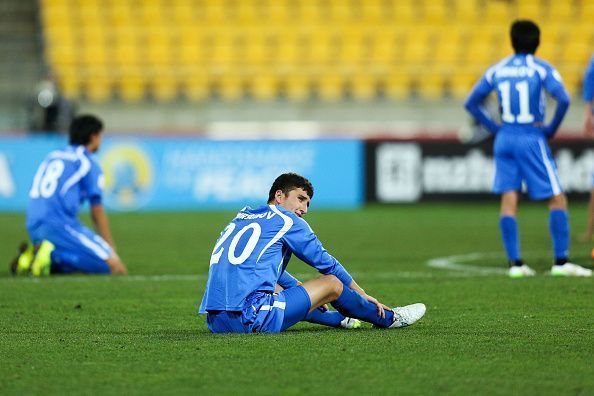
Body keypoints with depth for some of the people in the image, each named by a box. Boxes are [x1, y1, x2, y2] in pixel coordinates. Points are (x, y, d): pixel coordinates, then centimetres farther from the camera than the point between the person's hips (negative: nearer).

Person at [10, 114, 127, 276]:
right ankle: (53, 254, -21)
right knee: (108, 264, -11)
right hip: (59, 225, -8)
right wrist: (113, 255, 5)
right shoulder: (89, 164, 1)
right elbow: (97, 212, 0)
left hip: (33, 229, 8)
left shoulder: (52, 156, 23)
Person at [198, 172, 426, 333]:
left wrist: (308, 294, 52)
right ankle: (388, 318, 28)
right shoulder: (286, 220, 3)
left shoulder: (241, 217, 25)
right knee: (332, 283, 8)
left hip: (215, 322, 8)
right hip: (251, 319, -8)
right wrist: (364, 296, 28)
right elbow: (328, 265, 14)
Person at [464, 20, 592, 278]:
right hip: (532, 139, -4)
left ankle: (515, 263, 0)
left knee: (509, 200, 4)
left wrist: (495, 128, 12)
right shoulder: (542, 69, -5)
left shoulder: (497, 70, 8)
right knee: (557, 199, 2)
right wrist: (552, 129, -6)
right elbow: (563, 100, -19)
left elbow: (471, 103, 11)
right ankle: (561, 261, -3)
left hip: (504, 139, 4)